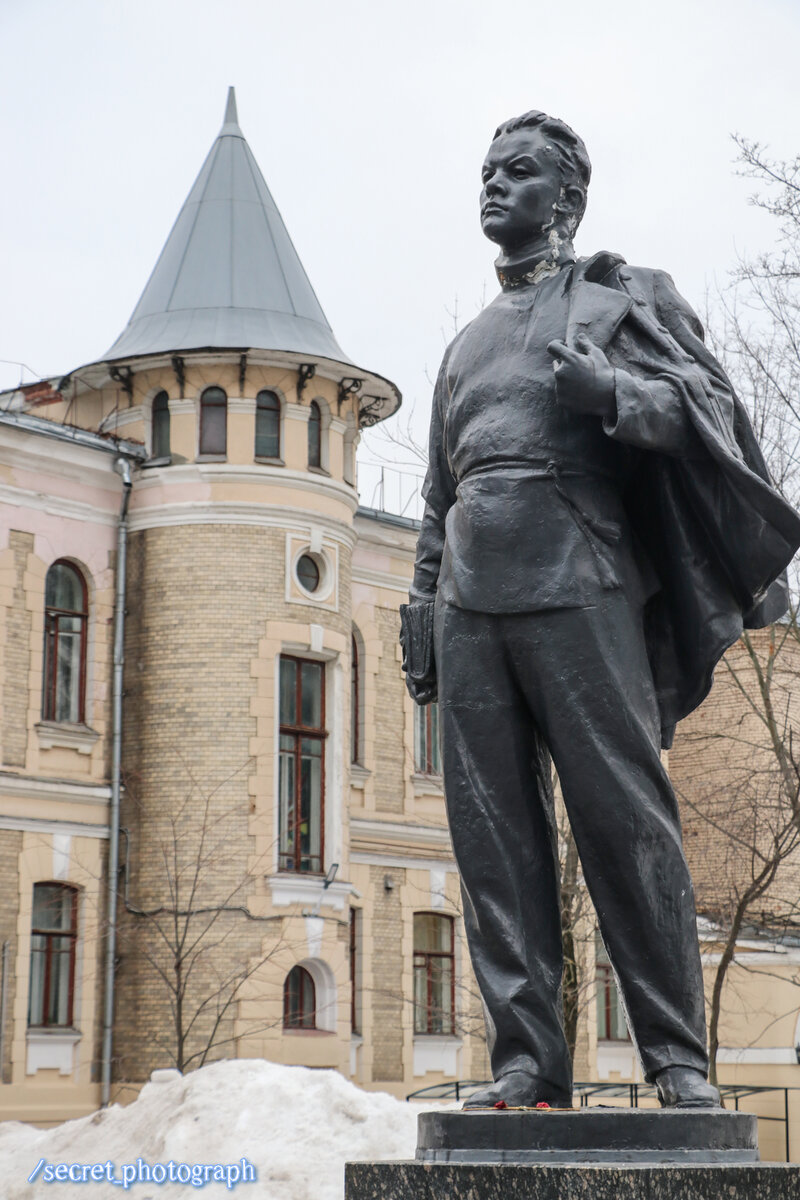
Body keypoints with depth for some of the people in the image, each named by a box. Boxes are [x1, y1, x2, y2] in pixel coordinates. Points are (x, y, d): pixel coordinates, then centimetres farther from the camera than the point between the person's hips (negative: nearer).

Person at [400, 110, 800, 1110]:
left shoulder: (623, 296, 13)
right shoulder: (466, 344, 27)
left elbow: (708, 405, 1)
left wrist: (613, 395, -19)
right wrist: (421, 622, 18)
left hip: (577, 586, -5)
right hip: (470, 603, 5)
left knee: (626, 819, -8)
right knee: (492, 836, -2)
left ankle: (678, 1057, -3)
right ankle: (526, 1058, 1)